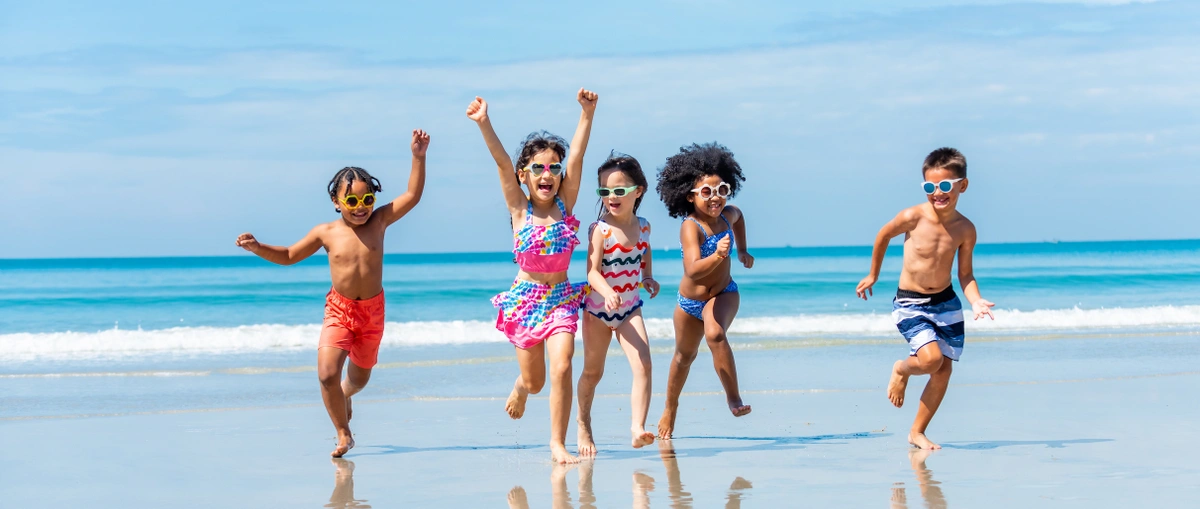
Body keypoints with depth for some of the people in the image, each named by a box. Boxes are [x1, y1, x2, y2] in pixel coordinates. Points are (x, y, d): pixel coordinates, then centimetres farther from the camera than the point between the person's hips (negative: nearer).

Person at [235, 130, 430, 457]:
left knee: (360, 376, 18)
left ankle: (345, 396, 56)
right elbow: (289, 256, 8)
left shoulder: (379, 221, -5)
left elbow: (412, 196, -11)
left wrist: (418, 158, -20)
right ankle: (343, 435, 0)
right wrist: (257, 248, -6)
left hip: (373, 310, 1)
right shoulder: (326, 233, -5)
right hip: (339, 309, -1)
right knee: (327, 374, -18)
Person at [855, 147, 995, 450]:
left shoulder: (965, 229, -7)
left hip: (946, 303, 4)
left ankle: (917, 433, 19)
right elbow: (884, 235, 2)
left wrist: (975, 301, -16)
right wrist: (873, 275, 12)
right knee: (931, 359, -23)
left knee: (944, 371, 3)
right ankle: (901, 370, 14)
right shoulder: (913, 217, -17)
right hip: (910, 303, -4)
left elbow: (965, 274, 2)